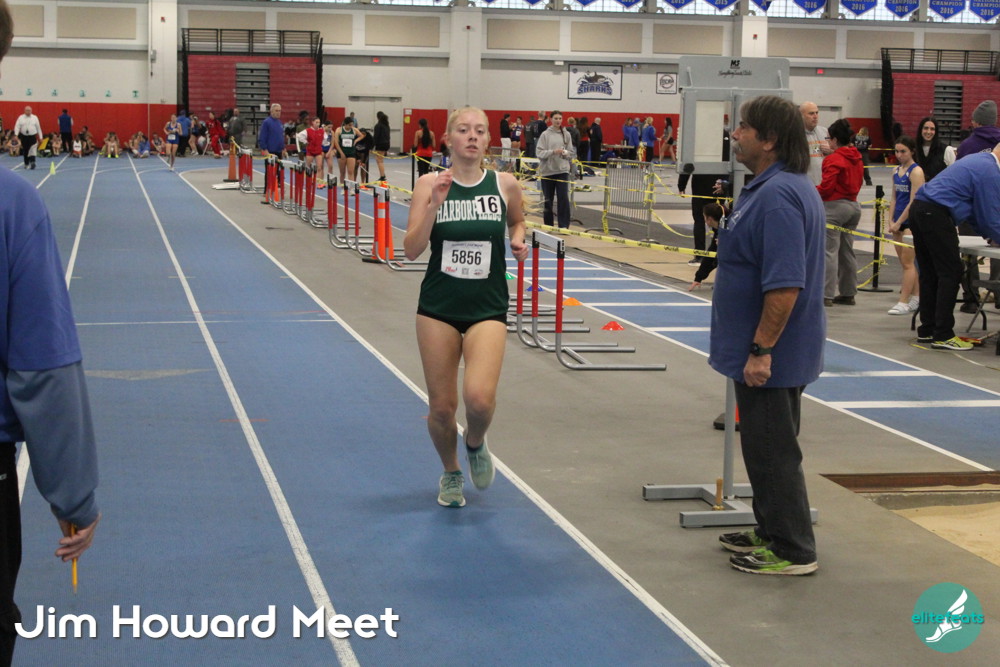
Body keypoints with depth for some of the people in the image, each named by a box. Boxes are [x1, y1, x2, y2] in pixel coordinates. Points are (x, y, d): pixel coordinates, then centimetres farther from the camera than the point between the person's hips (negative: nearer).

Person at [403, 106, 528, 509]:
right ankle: (451, 473, 35)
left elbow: (517, 221, 21)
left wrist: (519, 239, -1)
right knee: (442, 406, 6)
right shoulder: (430, 184, -4)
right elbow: (411, 249, -9)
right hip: (438, 307, 0)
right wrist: (435, 205, -21)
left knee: (479, 398, -20)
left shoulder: (505, 185, -1)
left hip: (487, 308, 0)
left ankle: (475, 444, 16)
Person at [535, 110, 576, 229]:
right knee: (548, 200, 6)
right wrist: (553, 152, -19)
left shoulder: (566, 134, 6)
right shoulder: (545, 134, -1)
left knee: (563, 198, -10)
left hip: (562, 170, 1)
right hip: (547, 170, -1)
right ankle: (548, 225, 19)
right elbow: (539, 152, -7)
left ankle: (564, 225, -8)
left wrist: (565, 152, -12)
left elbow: (571, 152, 9)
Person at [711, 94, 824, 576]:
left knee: (772, 450, 1)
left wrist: (761, 350, -25)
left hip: (771, 355, -10)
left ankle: (792, 552, 12)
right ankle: (772, 533, 33)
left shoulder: (778, 196, -24)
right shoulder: (773, 188, 10)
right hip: (762, 349, 10)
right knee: (765, 446, 20)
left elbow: (785, 286, -29)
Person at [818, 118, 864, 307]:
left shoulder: (833, 160, -14)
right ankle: (848, 293, 19)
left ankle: (827, 295, -8)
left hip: (834, 207, -9)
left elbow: (826, 187, -18)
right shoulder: (857, 158, 11)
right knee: (847, 251, 14)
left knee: (829, 251, -6)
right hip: (854, 205, 9)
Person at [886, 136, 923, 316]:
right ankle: (917, 298, 18)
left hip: (911, 221, -8)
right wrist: (891, 221, 2)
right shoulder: (896, 171, 11)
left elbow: (914, 201, -15)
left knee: (907, 262, -7)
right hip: (898, 221, 8)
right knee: (906, 262, 10)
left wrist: (898, 223, -14)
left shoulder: (916, 171, -10)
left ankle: (903, 302, -8)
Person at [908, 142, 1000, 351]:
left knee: (929, 273, 14)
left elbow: (972, 206, 29)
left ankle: (927, 330, 20)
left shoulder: (977, 160, 23)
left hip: (919, 208, 10)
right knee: (951, 272, -5)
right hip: (936, 214, -10)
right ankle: (943, 335, -4)